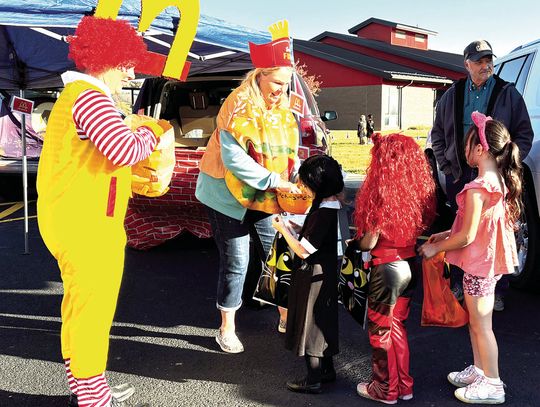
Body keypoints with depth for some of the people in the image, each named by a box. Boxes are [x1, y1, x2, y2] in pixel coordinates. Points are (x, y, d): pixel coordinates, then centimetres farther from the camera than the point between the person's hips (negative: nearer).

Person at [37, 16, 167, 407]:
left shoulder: (76, 94, 17)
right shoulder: (91, 97, -17)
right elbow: (125, 151, -29)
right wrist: (151, 132, -9)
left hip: (73, 220, 11)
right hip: (87, 226, -11)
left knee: (79, 302, 19)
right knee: (94, 307, -1)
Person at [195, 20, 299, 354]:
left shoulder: (282, 109, 4)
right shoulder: (239, 106, -18)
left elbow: (288, 152, 6)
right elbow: (233, 158, -27)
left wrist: (296, 180, -13)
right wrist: (274, 181, -30)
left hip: (264, 199, 6)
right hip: (229, 196, -6)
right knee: (235, 262, 0)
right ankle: (227, 329, 17)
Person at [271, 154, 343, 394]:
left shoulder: (323, 213, -26)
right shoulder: (332, 206, 3)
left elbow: (303, 250, -24)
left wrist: (283, 229, -11)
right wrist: (292, 229, 8)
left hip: (313, 278, -9)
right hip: (326, 275, 9)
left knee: (309, 325, 3)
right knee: (323, 323, 20)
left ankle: (313, 381, 15)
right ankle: (327, 369, 35)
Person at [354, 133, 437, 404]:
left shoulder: (382, 195, -20)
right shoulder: (420, 190, -1)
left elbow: (368, 243, -15)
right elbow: (420, 229, 8)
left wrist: (358, 239, 5)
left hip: (387, 268, -7)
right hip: (410, 265, 7)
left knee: (380, 329, 11)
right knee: (397, 324, 21)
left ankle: (384, 389, 25)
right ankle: (404, 385, 32)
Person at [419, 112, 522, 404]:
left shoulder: (477, 189, -26)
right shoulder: (500, 182, 2)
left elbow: (467, 237, -23)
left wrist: (436, 248, -9)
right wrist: (446, 234, 12)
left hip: (479, 263, -9)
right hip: (490, 260, 9)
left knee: (481, 325, 5)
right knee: (475, 320, 21)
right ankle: (478, 369, 35)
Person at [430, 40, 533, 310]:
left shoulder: (508, 94, 2)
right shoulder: (452, 96, 9)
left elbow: (524, 135, 3)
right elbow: (438, 135, 15)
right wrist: (446, 165, 5)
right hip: (459, 176, 2)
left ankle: (497, 290, 11)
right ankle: (459, 283, 23)